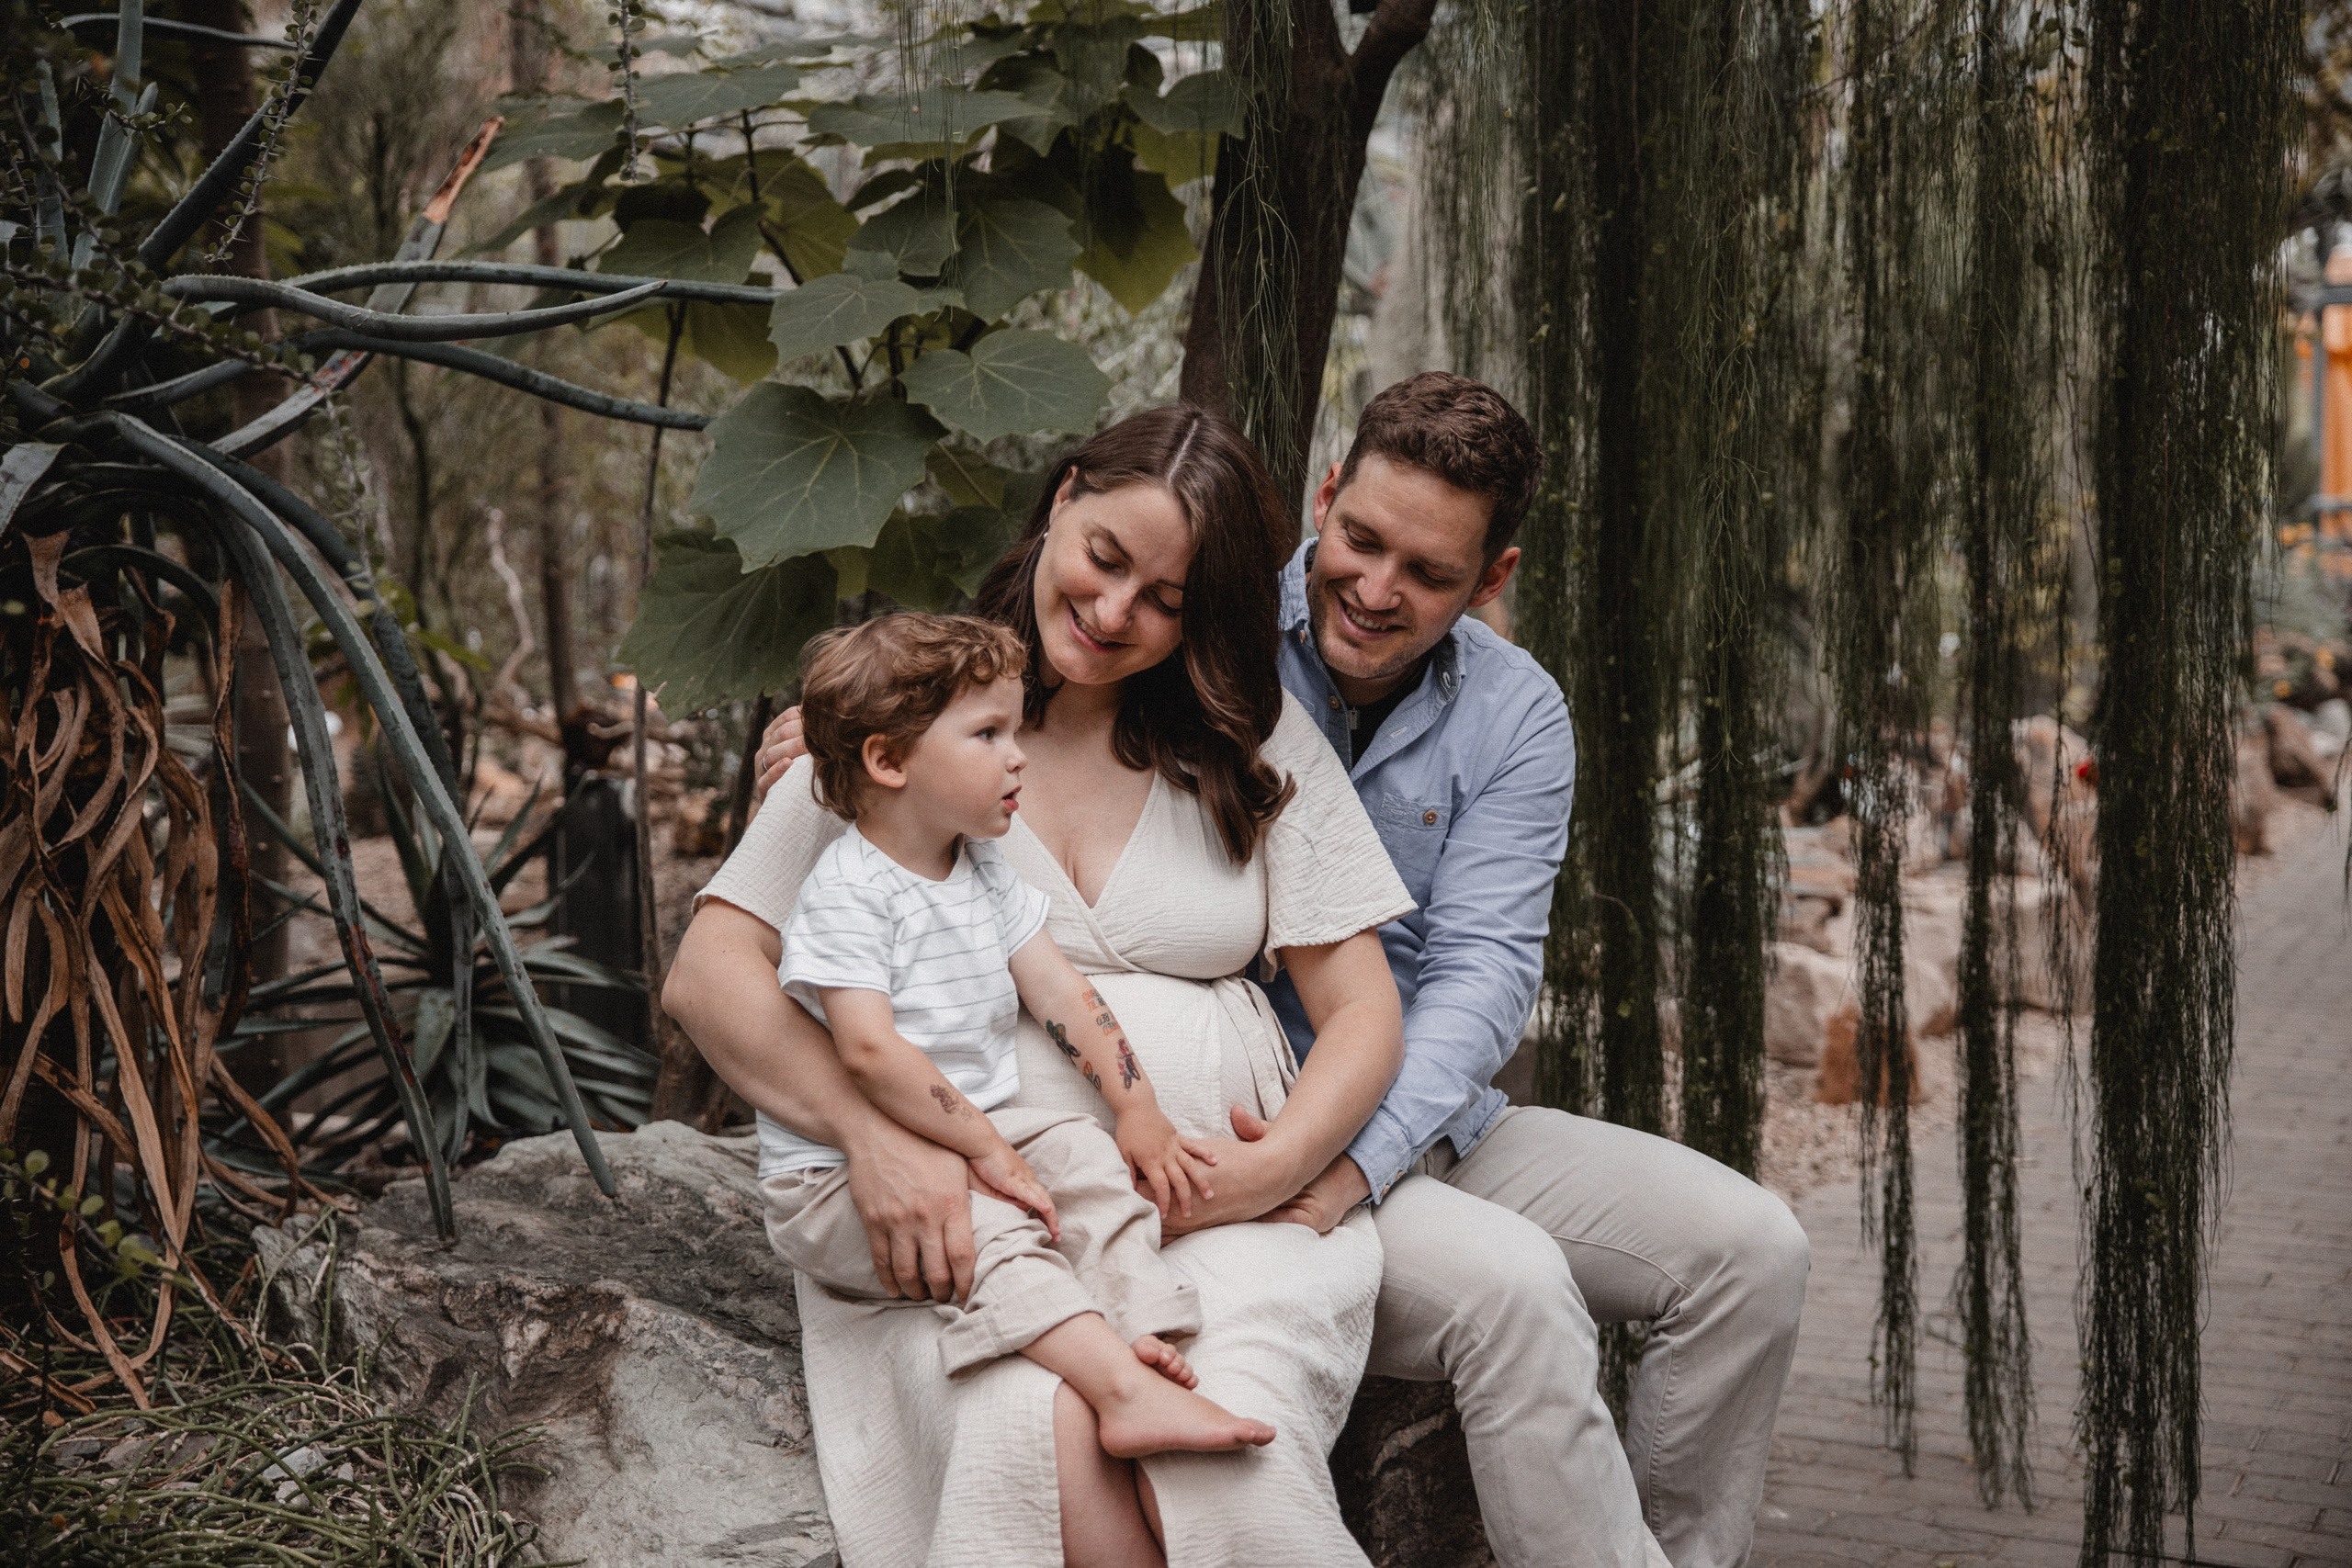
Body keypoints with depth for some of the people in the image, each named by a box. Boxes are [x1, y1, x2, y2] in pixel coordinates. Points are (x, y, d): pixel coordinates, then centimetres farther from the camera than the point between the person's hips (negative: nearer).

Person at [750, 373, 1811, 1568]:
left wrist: (1357, 1157, -28)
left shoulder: (1514, 720, 0)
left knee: (1747, 1243, -5)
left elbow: (1480, 969, -11)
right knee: (1511, 1284, -30)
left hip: (1419, 1120, 5)